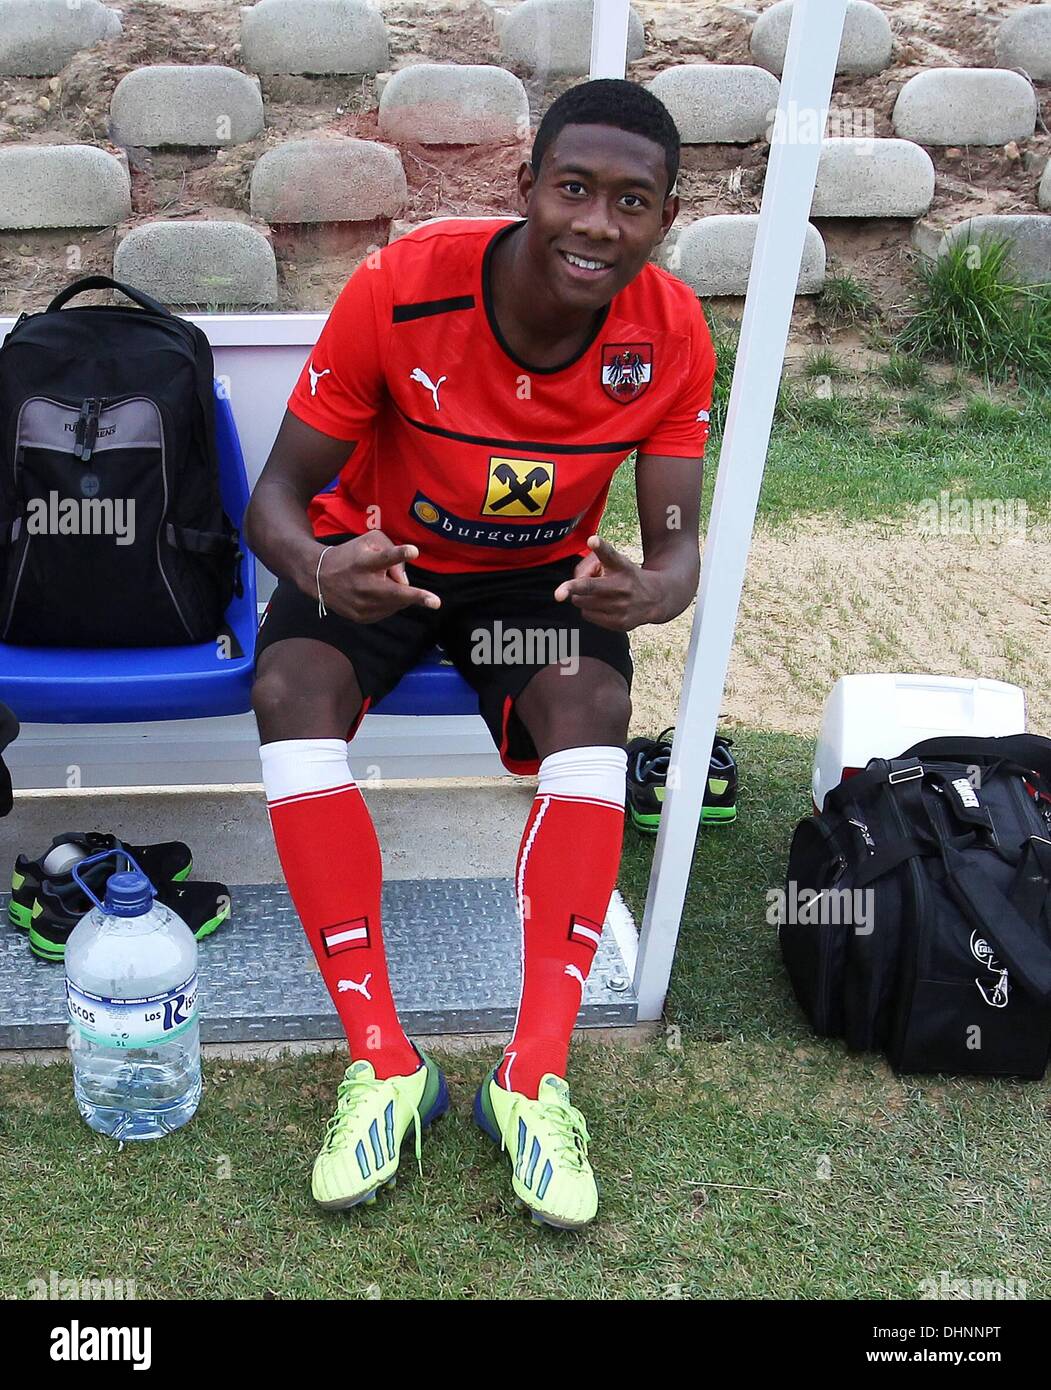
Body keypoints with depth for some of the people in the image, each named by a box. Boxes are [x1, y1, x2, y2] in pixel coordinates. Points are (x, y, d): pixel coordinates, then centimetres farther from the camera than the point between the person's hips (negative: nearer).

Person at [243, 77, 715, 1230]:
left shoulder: (670, 334, -17)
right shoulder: (400, 289, -24)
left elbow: (675, 541, -15)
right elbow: (277, 495, -19)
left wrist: (649, 592, -41)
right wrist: (319, 568, -44)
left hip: (540, 570, 1)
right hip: (378, 553, -1)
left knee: (593, 708, -30)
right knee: (291, 692, -30)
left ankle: (534, 1080, -22)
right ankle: (383, 1066, -23)